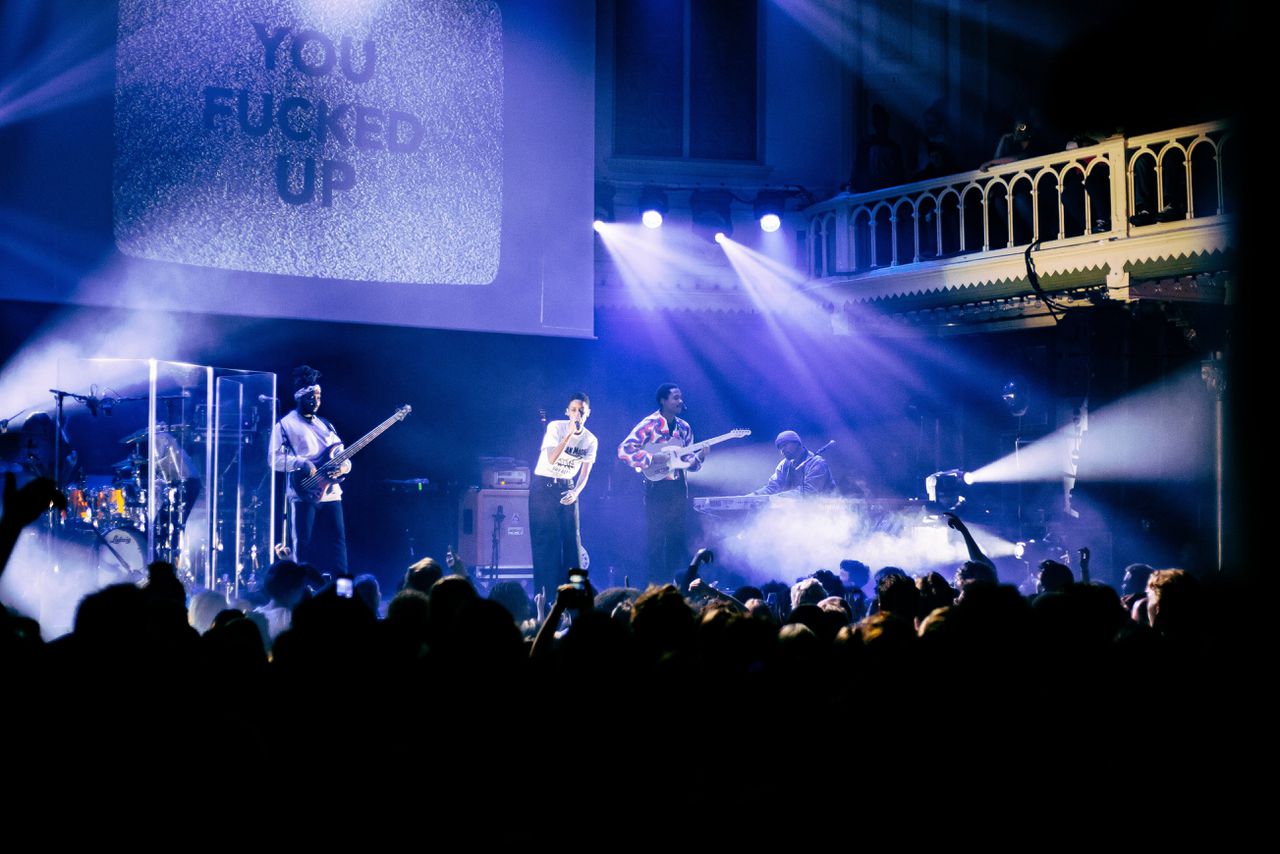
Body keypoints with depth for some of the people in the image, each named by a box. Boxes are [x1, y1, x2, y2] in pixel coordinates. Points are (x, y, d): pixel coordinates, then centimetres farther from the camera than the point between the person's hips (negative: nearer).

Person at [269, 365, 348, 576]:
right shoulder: (286, 425, 2)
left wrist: (344, 465, -3)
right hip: (304, 495, -5)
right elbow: (275, 459, -5)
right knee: (304, 546, -5)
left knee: (337, 543, 1)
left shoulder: (324, 424, 20)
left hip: (330, 493, 5)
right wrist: (301, 463, -20)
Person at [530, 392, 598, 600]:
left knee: (572, 539, -1)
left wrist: (576, 492, -15)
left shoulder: (590, 440, 0)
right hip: (544, 486, -4)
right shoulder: (556, 427, -12)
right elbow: (551, 459, -24)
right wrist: (569, 434, -31)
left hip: (567, 488, 4)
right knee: (546, 539, -8)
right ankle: (545, 594, -4)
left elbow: (585, 473, 4)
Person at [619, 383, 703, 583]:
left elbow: (687, 462, 15)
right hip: (656, 487, -6)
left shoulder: (684, 428, 11)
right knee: (655, 540, -4)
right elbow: (623, 450, -15)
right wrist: (652, 458, -21)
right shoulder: (649, 424, -8)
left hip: (678, 487, 6)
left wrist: (698, 458, -6)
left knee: (679, 539, 7)